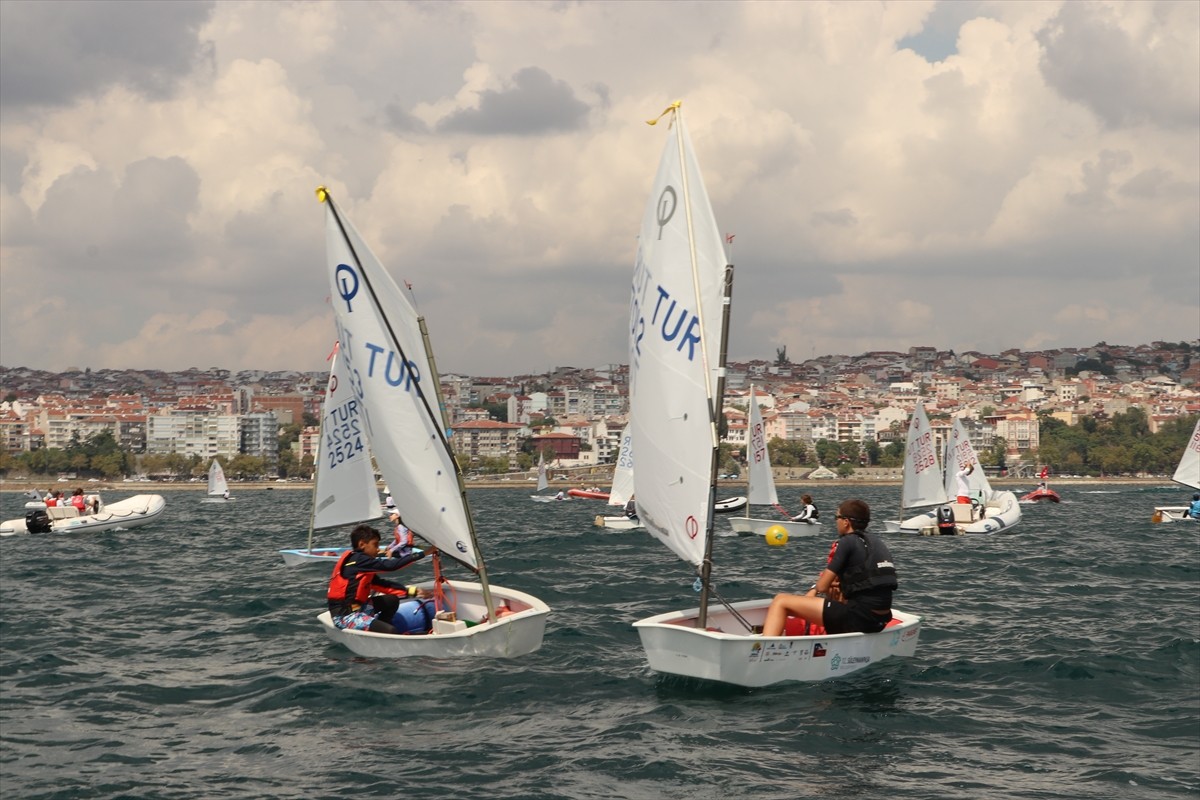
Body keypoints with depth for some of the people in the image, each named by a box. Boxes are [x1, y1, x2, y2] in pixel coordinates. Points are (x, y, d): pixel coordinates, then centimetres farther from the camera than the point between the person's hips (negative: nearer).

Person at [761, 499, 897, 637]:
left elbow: (822, 586, -5)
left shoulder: (847, 542, -6)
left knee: (781, 601, -5)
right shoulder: (877, 542, 16)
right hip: (881, 621, 9)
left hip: (857, 618, -9)